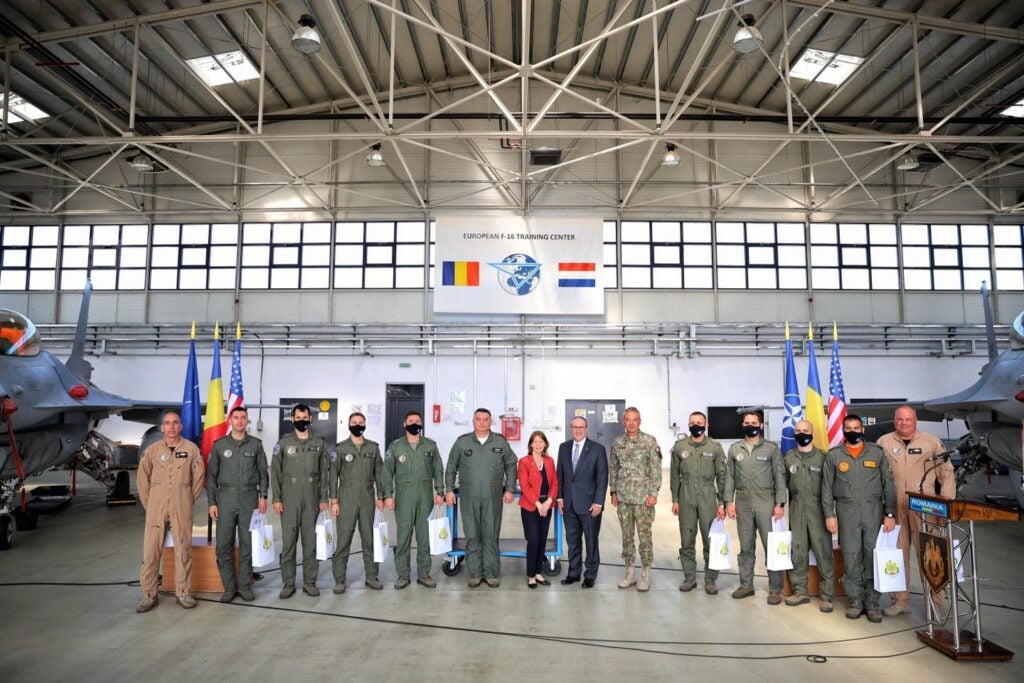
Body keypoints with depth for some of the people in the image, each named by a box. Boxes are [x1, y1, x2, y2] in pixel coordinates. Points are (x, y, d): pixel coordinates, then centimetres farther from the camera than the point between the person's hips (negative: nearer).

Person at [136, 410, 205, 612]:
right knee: (150, 550, 1)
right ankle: (149, 594, 13)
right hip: (156, 508, 1)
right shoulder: (152, 450, 4)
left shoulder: (191, 449, 1)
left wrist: (190, 500, 3)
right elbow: (143, 478, 8)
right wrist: (148, 503, 5)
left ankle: (184, 592, 14)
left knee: (183, 550, 4)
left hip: (181, 508, -1)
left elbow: (198, 476, 5)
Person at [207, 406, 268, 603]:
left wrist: (263, 496, -1)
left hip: (249, 498, 0)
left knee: (248, 544, 4)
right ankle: (229, 587, 12)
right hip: (226, 497, 0)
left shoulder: (256, 444, 5)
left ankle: (245, 585, 14)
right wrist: (212, 502, 1)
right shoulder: (219, 445, 5)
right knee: (223, 544, 1)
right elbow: (211, 475, 6)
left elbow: (263, 472, 7)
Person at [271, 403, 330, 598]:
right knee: (288, 540, 1)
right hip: (289, 497, -1)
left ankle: (310, 581, 15)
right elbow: (275, 472, 1)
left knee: (311, 540, 6)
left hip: (312, 497, 1)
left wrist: (324, 498, 1)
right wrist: (276, 498, -6)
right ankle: (288, 583, 12)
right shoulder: (283, 443, 2)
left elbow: (325, 471, 6)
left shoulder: (319, 442, 6)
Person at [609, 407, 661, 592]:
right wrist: (613, 492, 8)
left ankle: (645, 575, 14)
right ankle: (629, 573, 21)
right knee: (626, 535, 10)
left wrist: (653, 493, -11)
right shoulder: (617, 443, 6)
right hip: (623, 497, 4)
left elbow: (656, 469, -6)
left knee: (644, 535, 1)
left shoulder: (649, 441, -5)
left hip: (643, 497, -4)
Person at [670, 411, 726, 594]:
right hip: (685, 497, 1)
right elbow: (674, 474, 7)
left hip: (708, 497, -1)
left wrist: (722, 503, -3)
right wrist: (675, 499, 4)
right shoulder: (679, 446, 4)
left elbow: (721, 476, 1)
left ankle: (710, 579, 15)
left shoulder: (715, 447, 0)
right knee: (687, 540, 7)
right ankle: (689, 578, 19)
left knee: (710, 538, 2)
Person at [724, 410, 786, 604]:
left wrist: (779, 503, -8)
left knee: (772, 546, 0)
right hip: (743, 503, 3)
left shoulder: (772, 448, 0)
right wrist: (729, 501, 2)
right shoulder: (734, 449, 8)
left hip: (766, 502, -3)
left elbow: (779, 477, -2)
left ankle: (775, 589, 9)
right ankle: (746, 585, 20)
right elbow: (730, 477, 8)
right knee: (746, 546, 10)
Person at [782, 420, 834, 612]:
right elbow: (784, 484, 14)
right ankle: (800, 591, 17)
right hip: (796, 510, 3)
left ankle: (826, 595, 6)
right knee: (798, 551, 7)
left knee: (823, 552, -3)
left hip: (818, 509, -3)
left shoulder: (822, 457, 0)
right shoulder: (788, 458, 9)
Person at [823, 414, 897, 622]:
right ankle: (855, 601, 12)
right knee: (851, 558, 1)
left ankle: (872, 603, 11)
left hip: (874, 512, 0)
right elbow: (827, 487, 5)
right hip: (847, 513, 0)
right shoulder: (834, 455, 6)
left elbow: (888, 484, 6)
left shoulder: (877, 453, 6)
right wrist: (829, 515, -1)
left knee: (874, 558, 1)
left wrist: (890, 514, -1)